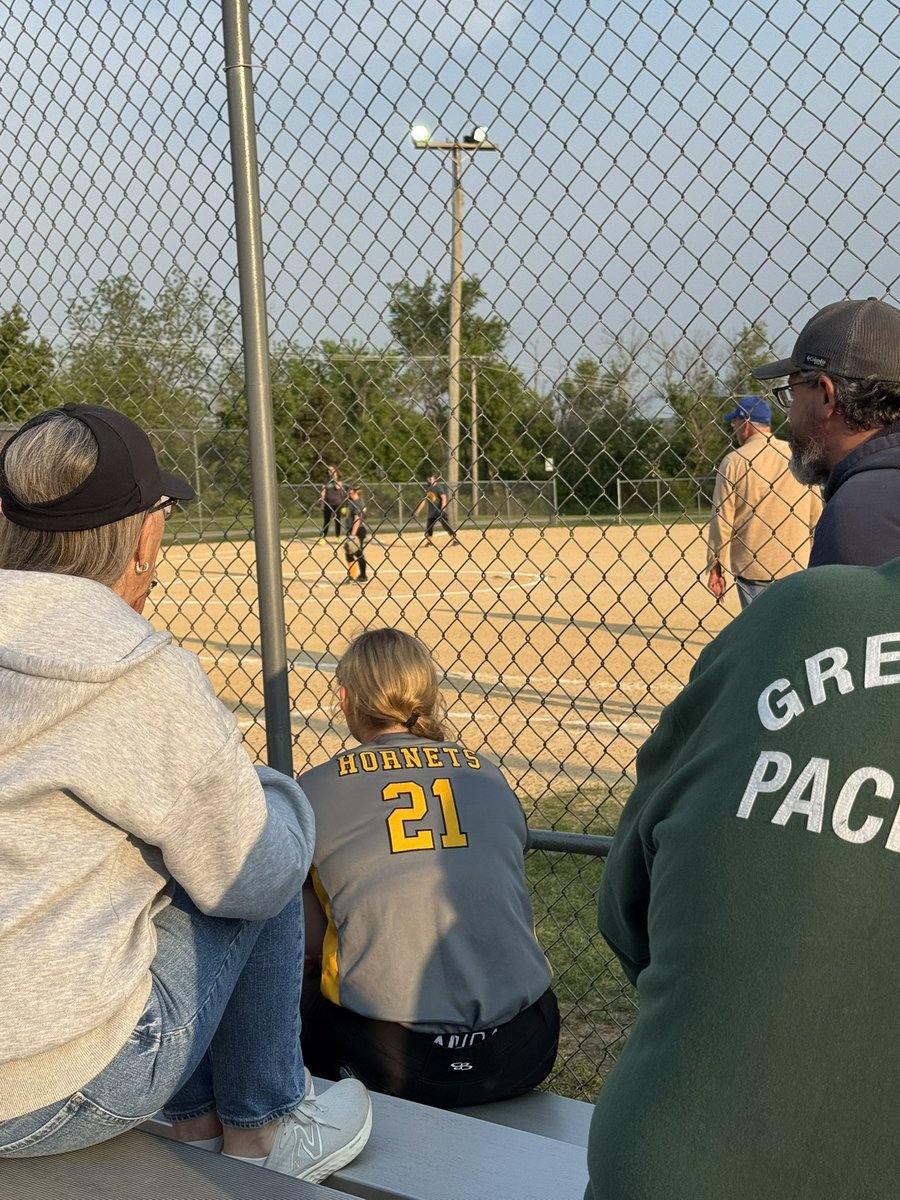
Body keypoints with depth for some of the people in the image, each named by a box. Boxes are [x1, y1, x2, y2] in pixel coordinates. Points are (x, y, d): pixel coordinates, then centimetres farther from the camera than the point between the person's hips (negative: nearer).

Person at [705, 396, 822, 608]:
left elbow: (722, 520, -8)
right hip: (796, 566, 3)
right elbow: (816, 516, 6)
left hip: (752, 567, -3)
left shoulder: (734, 461, -7)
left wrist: (715, 568, -1)